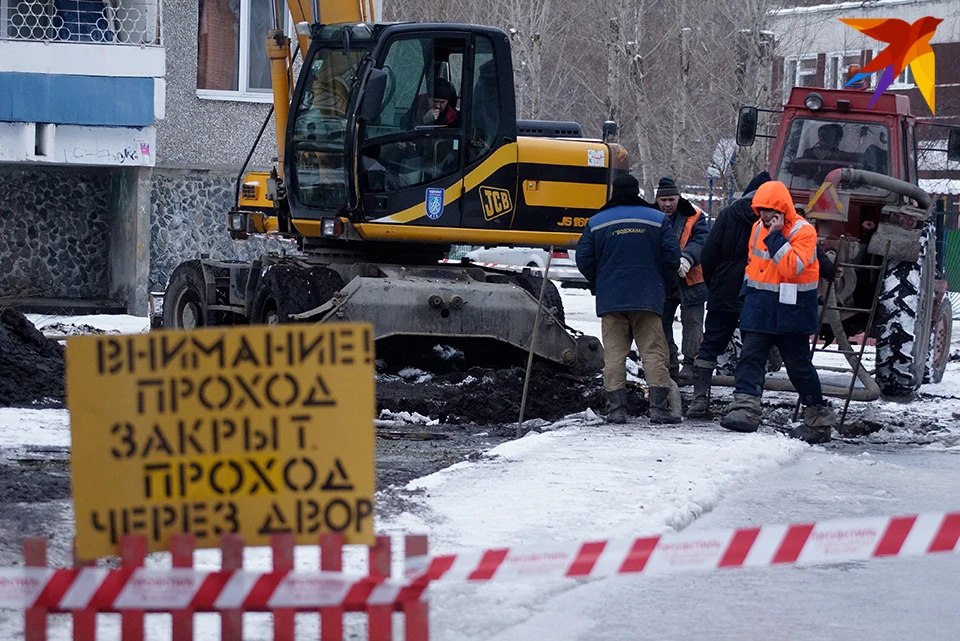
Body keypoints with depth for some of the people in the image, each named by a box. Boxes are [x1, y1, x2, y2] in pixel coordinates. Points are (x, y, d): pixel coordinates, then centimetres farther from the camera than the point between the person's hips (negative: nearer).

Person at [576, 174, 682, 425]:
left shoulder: (596, 222, 4)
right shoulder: (658, 220, 2)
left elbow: (584, 259, 2)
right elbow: (672, 256, -2)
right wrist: (660, 281, 15)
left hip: (610, 299, 1)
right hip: (647, 299, -1)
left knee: (614, 353, 4)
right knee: (654, 352, 2)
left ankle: (616, 407, -2)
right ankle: (659, 406, -6)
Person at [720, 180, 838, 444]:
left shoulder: (803, 231, -13)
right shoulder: (758, 228, 8)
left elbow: (793, 267, -27)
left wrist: (776, 237, -26)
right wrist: (748, 288, 19)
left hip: (791, 311, -6)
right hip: (759, 308, 6)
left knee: (799, 365, 4)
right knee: (750, 357, -9)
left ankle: (819, 419, 18)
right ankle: (745, 408, -19)